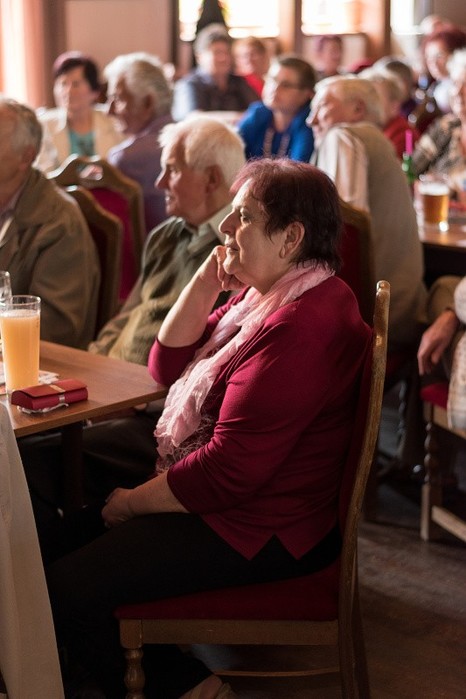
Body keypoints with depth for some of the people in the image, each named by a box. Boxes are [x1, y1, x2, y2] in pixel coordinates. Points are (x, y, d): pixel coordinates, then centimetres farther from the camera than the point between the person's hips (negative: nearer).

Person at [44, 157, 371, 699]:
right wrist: (204, 286, -4)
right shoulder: (263, 293, 7)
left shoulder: (300, 328, -27)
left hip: (262, 532, -11)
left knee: (61, 592, -14)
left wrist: (133, 502, -11)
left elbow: (228, 471, -27)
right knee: (70, 523, 14)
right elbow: (168, 367, 11)